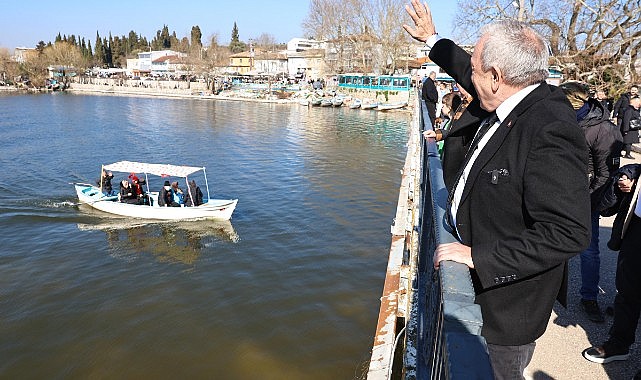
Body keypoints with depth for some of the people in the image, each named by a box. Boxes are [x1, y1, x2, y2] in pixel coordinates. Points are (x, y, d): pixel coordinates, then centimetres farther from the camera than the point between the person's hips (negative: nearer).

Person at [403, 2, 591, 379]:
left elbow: (569, 233, -33)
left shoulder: (551, 133, -31)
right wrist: (432, 40, 27)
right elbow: (468, 73, 16)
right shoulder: (519, 102, -4)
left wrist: (479, 256, -30)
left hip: (509, 291, -8)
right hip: (482, 274, 8)